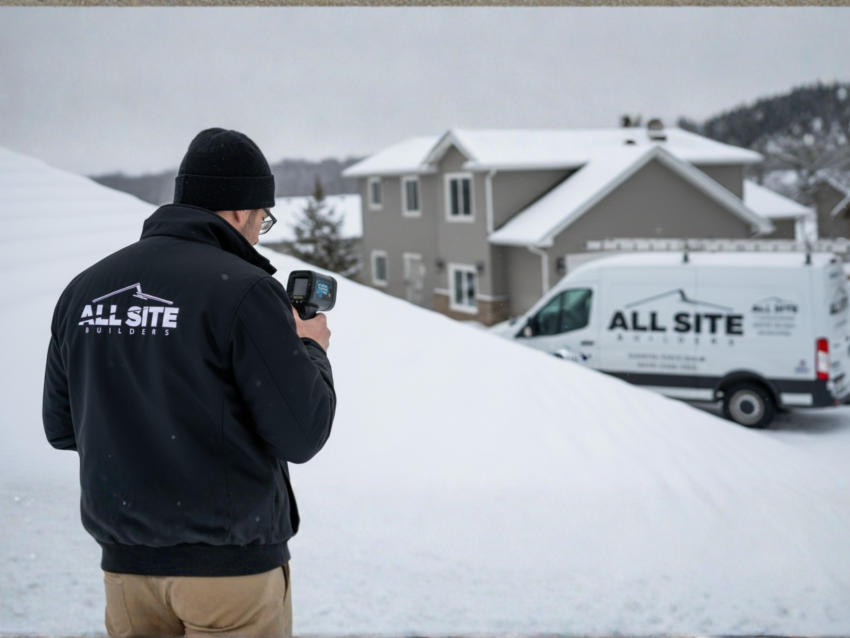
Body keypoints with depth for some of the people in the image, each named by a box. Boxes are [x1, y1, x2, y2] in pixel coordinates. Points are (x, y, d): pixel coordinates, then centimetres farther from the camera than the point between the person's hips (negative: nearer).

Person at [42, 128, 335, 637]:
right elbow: (301, 434, -15)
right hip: (231, 563, -5)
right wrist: (311, 349, 2)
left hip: (126, 562, 5)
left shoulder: (85, 288, 3)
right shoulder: (243, 290, -15)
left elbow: (62, 427, 10)